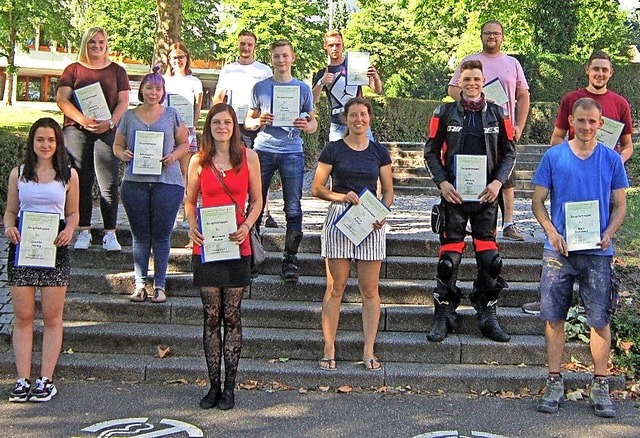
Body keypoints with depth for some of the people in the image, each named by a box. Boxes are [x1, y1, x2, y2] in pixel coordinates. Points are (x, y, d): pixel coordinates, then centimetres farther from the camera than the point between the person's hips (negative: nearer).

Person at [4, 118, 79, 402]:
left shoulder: (68, 175, 6)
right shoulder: (18, 174, 8)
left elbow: (73, 213, 10)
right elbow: (10, 211, 12)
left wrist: (69, 230, -10)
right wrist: (9, 227, -9)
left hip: (54, 247, -1)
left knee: (52, 317, 2)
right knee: (22, 316, 2)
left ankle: (46, 380, 9)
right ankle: (23, 379, 8)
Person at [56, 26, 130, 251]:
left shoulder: (117, 71, 14)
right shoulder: (73, 70, 12)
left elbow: (123, 101, 8)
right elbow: (62, 99, 2)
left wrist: (110, 123, -10)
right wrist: (82, 119, -13)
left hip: (108, 131, 0)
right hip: (77, 131, 0)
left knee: (109, 183, -7)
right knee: (82, 182, 1)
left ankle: (110, 234, -4)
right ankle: (84, 231, 7)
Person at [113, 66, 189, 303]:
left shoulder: (172, 115, 8)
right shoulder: (129, 116, 10)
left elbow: (184, 143, 11)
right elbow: (117, 144, 14)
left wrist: (173, 156, -9)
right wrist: (123, 154, -8)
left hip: (167, 182, -1)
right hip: (135, 183, 2)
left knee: (161, 235, 1)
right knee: (140, 235, 6)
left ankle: (160, 284, 8)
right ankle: (140, 284, 13)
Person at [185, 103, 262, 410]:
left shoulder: (248, 157, 3)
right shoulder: (198, 161, 6)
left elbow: (256, 201, 7)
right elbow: (190, 201, 13)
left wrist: (246, 226, -11)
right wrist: (192, 226, -7)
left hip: (236, 246, -1)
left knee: (231, 316, 3)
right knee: (211, 317, 5)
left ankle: (229, 387, 10)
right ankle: (214, 386, 14)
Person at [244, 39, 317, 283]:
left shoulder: (302, 88, 11)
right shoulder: (260, 87, 11)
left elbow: (314, 123, 13)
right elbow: (247, 122, 13)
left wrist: (306, 126, -11)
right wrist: (259, 122, -10)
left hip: (291, 152, 0)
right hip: (263, 150, 1)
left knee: (293, 208, -4)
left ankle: (290, 260, 1)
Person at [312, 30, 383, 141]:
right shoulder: (322, 74, 9)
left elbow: (378, 90, 2)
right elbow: (313, 100, -3)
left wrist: (376, 78, -21)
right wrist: (321, 83, -21)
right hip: (338, 127, 1)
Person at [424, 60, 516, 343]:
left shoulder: (497, 114, 8)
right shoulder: (445, 113, 4)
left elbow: (509, 152, 10)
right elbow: (431, 151, 5)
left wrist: (498, 182, -6)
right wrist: (442, 182, -8)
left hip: (486, 195, 1)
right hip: (453, 194, -1)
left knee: (489, 258, 0)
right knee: (449, 257, -1)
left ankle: (488, 317, 12)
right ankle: (444, 316, 10)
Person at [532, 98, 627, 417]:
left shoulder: (611, 160, 5)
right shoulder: (553, 157, 3)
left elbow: (620, 205, 8)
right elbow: (537, 201, 5)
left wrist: (608, 233, -10)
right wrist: (552, 232, -10)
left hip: (597, 251, 0)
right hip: (558, 250, 0)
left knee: (600, 319, 2)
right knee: (554, 317, 3)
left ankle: (600, 387, 12)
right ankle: (555, 384, 14)